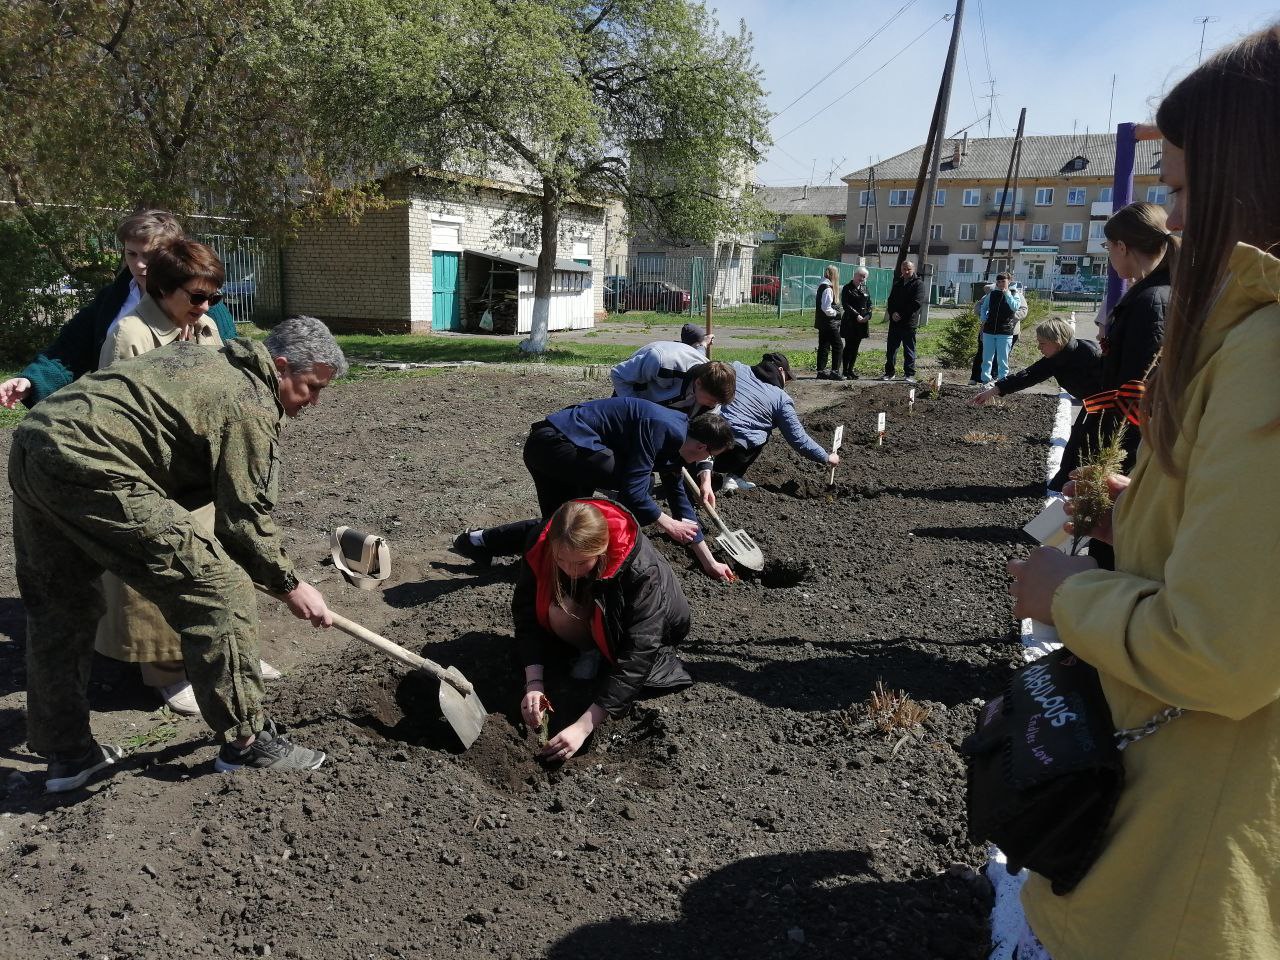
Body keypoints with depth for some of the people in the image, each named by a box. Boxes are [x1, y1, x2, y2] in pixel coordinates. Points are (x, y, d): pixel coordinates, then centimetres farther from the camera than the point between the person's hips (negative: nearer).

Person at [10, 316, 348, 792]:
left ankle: (67, 753, 34)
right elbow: (244, 516, -7)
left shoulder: (207, 360, 21)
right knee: (218, 588, -6)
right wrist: (289, 585, 4)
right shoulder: (249, 405, -7)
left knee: (58, 609, 21)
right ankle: (245, 741, 5)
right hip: (89, 468, -11)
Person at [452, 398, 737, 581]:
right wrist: (668, 524, -5)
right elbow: (632, 491, -21)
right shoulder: (661, 428, -18)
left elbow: (679, 498, 18)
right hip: (555, 440, -10)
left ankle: (478, 542, 22)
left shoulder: (676, 439, 12)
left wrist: (710, 562, 21)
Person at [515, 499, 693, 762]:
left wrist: (584, 726, -43)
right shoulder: (541, 548, -29)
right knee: (559, 612, -31)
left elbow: (637, 656, -40)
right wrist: (534, 682, -33)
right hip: (588, 604, 3)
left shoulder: (643, 570, -40)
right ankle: (590, 651, -2)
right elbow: (528, 614, -20)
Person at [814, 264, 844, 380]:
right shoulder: (828, 288, -17)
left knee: (823, 347, 12)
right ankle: (835, 371, -3)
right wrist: (836, 313, -8)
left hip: (822, 323, 10)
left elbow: (816, 301, 20)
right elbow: (826, 308, -23)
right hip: (829, 323, -10)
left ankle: (821, 371, 15)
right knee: (838, 347, -4)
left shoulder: (822, 286, 12)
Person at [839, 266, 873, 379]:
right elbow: (845, 305, -12)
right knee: (849, 346, -4)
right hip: (850, 322, -5)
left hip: (862, 322, 5)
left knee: (855, 347, 7)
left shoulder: (864, 288, 13)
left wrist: (868, 315, -3)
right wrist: (856, 315, -18)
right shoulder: (847, 288, -4)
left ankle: (851, 370, 14)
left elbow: (869, 303, 15)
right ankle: (845, 371, 1)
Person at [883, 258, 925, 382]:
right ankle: (889, 373, 17)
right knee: (891, 349, 8)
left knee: (909, 350, 0)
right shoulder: (897, 283, 17)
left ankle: (909, 375, 5)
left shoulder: (918, 284, -3)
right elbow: (890, 300, 14)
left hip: (909, 323, -5)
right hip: (894, 322, 5)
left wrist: (901, 315, -14)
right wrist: (892, 313, -7)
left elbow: (917, 303, -12)